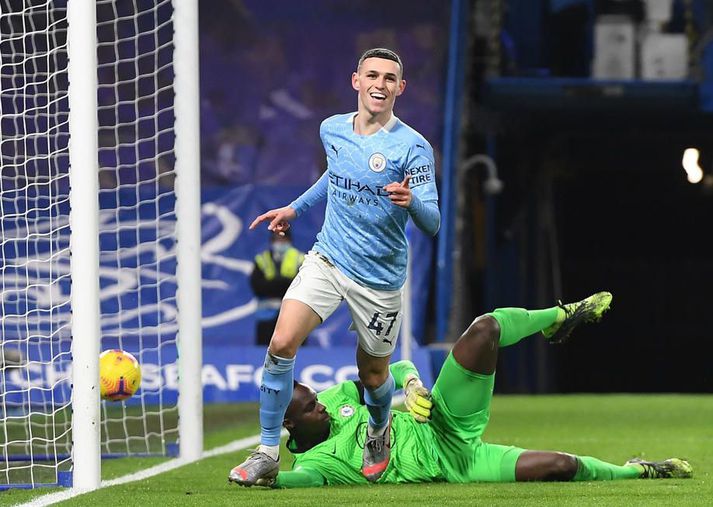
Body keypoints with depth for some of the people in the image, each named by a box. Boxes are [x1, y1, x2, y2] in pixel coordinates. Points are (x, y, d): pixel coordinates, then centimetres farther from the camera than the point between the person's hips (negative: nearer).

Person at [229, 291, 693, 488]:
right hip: (454, 467, -6)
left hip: (443, 422, 6)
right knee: (558, 466, -20)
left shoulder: (334, 399, 4)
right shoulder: (311, 462, -16)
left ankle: (559, 317, 22)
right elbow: (308, 479, -39)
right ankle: (639, 472, 9)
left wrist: (411, 383, -7)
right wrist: (272, 480, -56)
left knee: (484, 329, -10)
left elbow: (390, 368, 13)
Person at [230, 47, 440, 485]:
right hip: (327, 259, 3)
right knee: (282, 343, -16)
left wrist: (411, 202, -40)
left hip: (380, 279, -3)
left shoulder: (413, 148, -15)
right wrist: (295, 209, 28)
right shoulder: (333, 130, 1)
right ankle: (268, 451, -6)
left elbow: (432, 224, -19)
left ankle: (380, 433, 45)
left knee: (373, 375, 10)